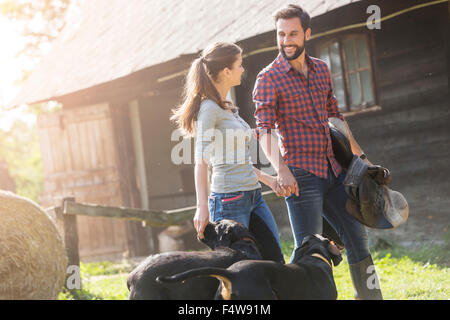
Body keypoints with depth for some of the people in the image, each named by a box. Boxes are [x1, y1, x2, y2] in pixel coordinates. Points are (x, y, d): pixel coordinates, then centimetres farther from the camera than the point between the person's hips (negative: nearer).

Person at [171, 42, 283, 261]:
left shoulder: (227, 108, 18)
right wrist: (202, 207, -24)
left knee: (275, 260, 5)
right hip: (229, 199, -9)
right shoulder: (209, 108, -11)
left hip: (253, 195, 9)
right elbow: (201, 161, -17)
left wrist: (267, 179, 25)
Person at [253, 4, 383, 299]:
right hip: (301, 175, -6)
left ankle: (370, 295, 22)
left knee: (357, 237, 11)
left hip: (332, 170, 7)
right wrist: (281, 169, -31)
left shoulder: (321, 69, 12)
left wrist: (360, 155, 22)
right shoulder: (269, 78, -6)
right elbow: (265, 129, -17)